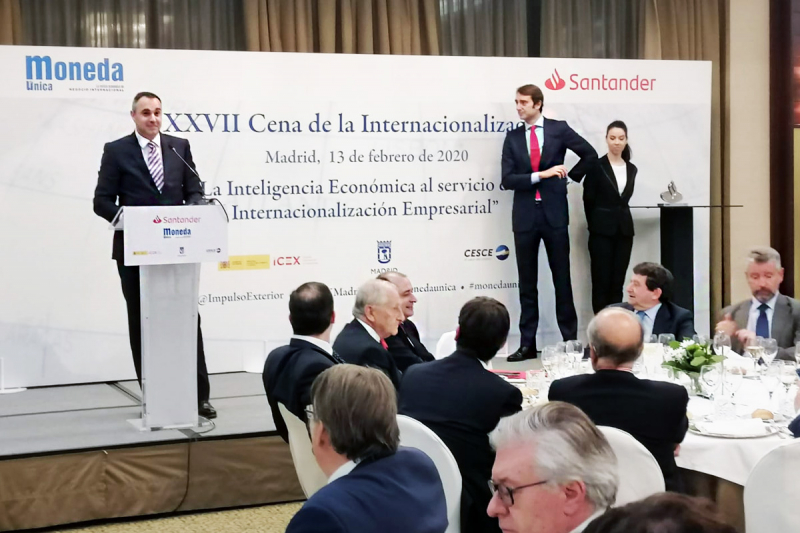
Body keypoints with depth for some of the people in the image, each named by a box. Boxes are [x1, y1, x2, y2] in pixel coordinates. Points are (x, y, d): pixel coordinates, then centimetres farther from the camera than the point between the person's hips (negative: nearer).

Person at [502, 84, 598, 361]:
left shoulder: (559, 129, 1)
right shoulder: (513, 137, 5)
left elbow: (590, 154, 9)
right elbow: (507, 179, -4)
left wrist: (571, 175, 7)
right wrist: (541, 175, -14)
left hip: (554, 213, -2)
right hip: (525, 216, 2)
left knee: (562, 279, 4)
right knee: (527, 283, 6)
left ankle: (571, 339, 10)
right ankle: (527, 344, 9)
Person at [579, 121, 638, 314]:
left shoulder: (631, 169, 10)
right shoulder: (597, 167, -5)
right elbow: (588, 200, -1)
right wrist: (595, 225, 6)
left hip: (624, 229, 5)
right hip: (602, 230, -5)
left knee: (618, 283, 5)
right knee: (601, 282, -2)